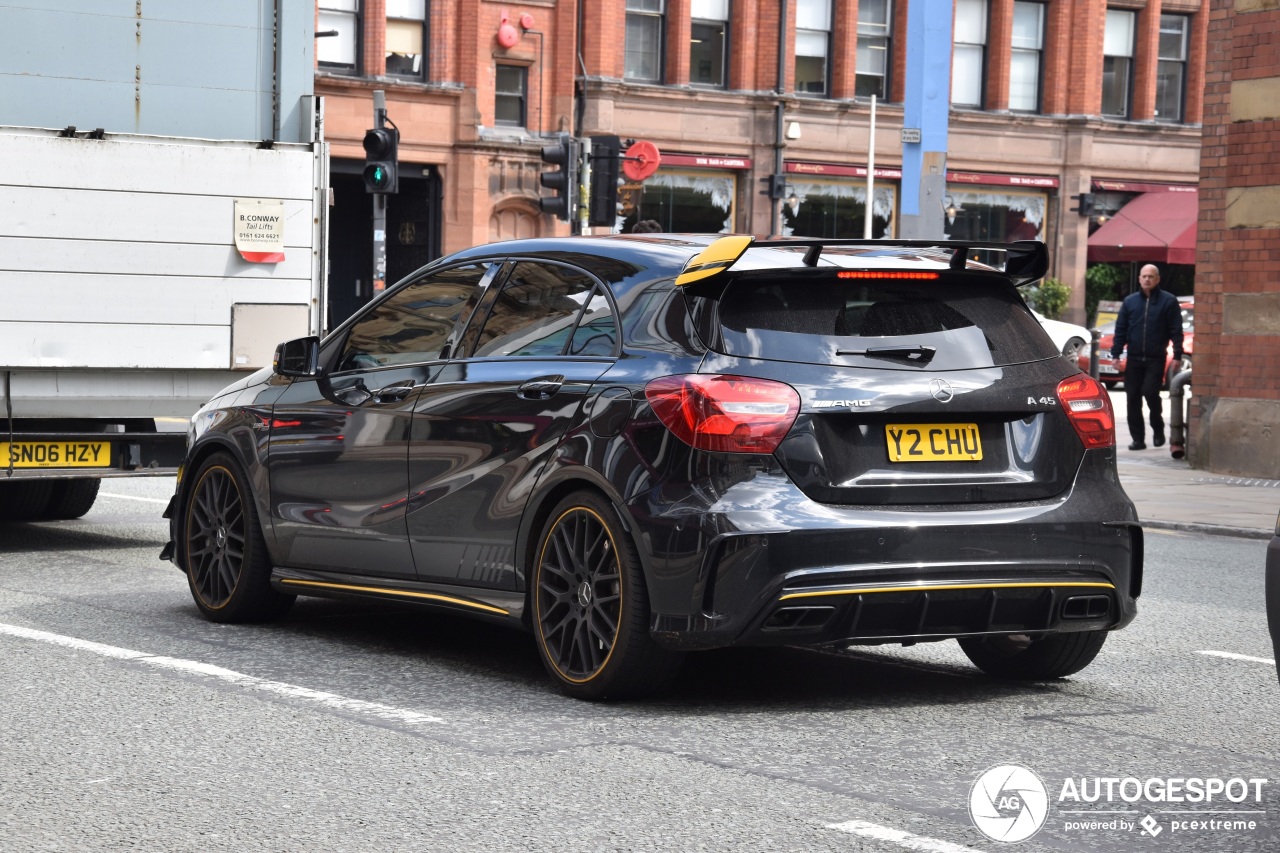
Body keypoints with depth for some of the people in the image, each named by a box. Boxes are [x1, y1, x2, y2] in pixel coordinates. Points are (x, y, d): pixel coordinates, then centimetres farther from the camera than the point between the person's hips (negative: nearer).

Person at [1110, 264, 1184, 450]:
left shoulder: (1168, 301, 2)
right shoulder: (1130, 301, 11)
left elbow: (1176, 331, 0)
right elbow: (1120, 329, 11)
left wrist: (1177, 355, -6)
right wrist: (1116, 354, 3)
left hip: (1156, 358, -4)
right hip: (1134, 358, 4)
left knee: (1150, 392, -15)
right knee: (1133, 398, 1)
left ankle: (1158, 429, 9)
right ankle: (1138, 438, 7)